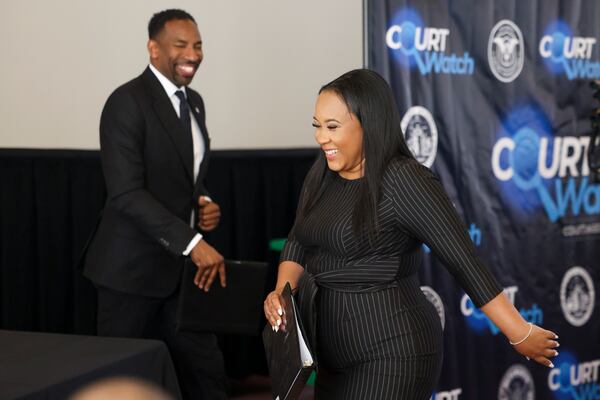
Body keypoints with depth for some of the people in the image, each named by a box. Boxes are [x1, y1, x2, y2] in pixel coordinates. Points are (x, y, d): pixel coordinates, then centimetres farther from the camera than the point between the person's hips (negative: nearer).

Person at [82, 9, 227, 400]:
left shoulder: (193, 102, 11)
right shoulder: (127, 102, -15)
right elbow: (126, 192, -23)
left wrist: (203, 203, 0)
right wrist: (192, 242, -29)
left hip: (181, 267, 7)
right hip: (132, 267, -7)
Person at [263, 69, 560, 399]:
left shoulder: (402, 180, -18)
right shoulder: (322, 176, 5)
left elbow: (463, 260, -19)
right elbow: (298, 242, 12)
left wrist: (521, 334, -16)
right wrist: (282, 291, -8)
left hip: (390, 352, -8)